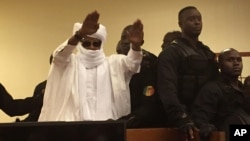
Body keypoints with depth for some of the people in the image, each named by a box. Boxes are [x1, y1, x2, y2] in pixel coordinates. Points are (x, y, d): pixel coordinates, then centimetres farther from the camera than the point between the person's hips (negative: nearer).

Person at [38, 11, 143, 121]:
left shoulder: (112, 63, 12)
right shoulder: (70, 63, 8)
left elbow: (131, 63, -6)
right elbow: (60, 54, -14)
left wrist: (136, 45, -30)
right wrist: (79, 34, -35)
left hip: (106, 123, 1)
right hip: (72, 121, -1)